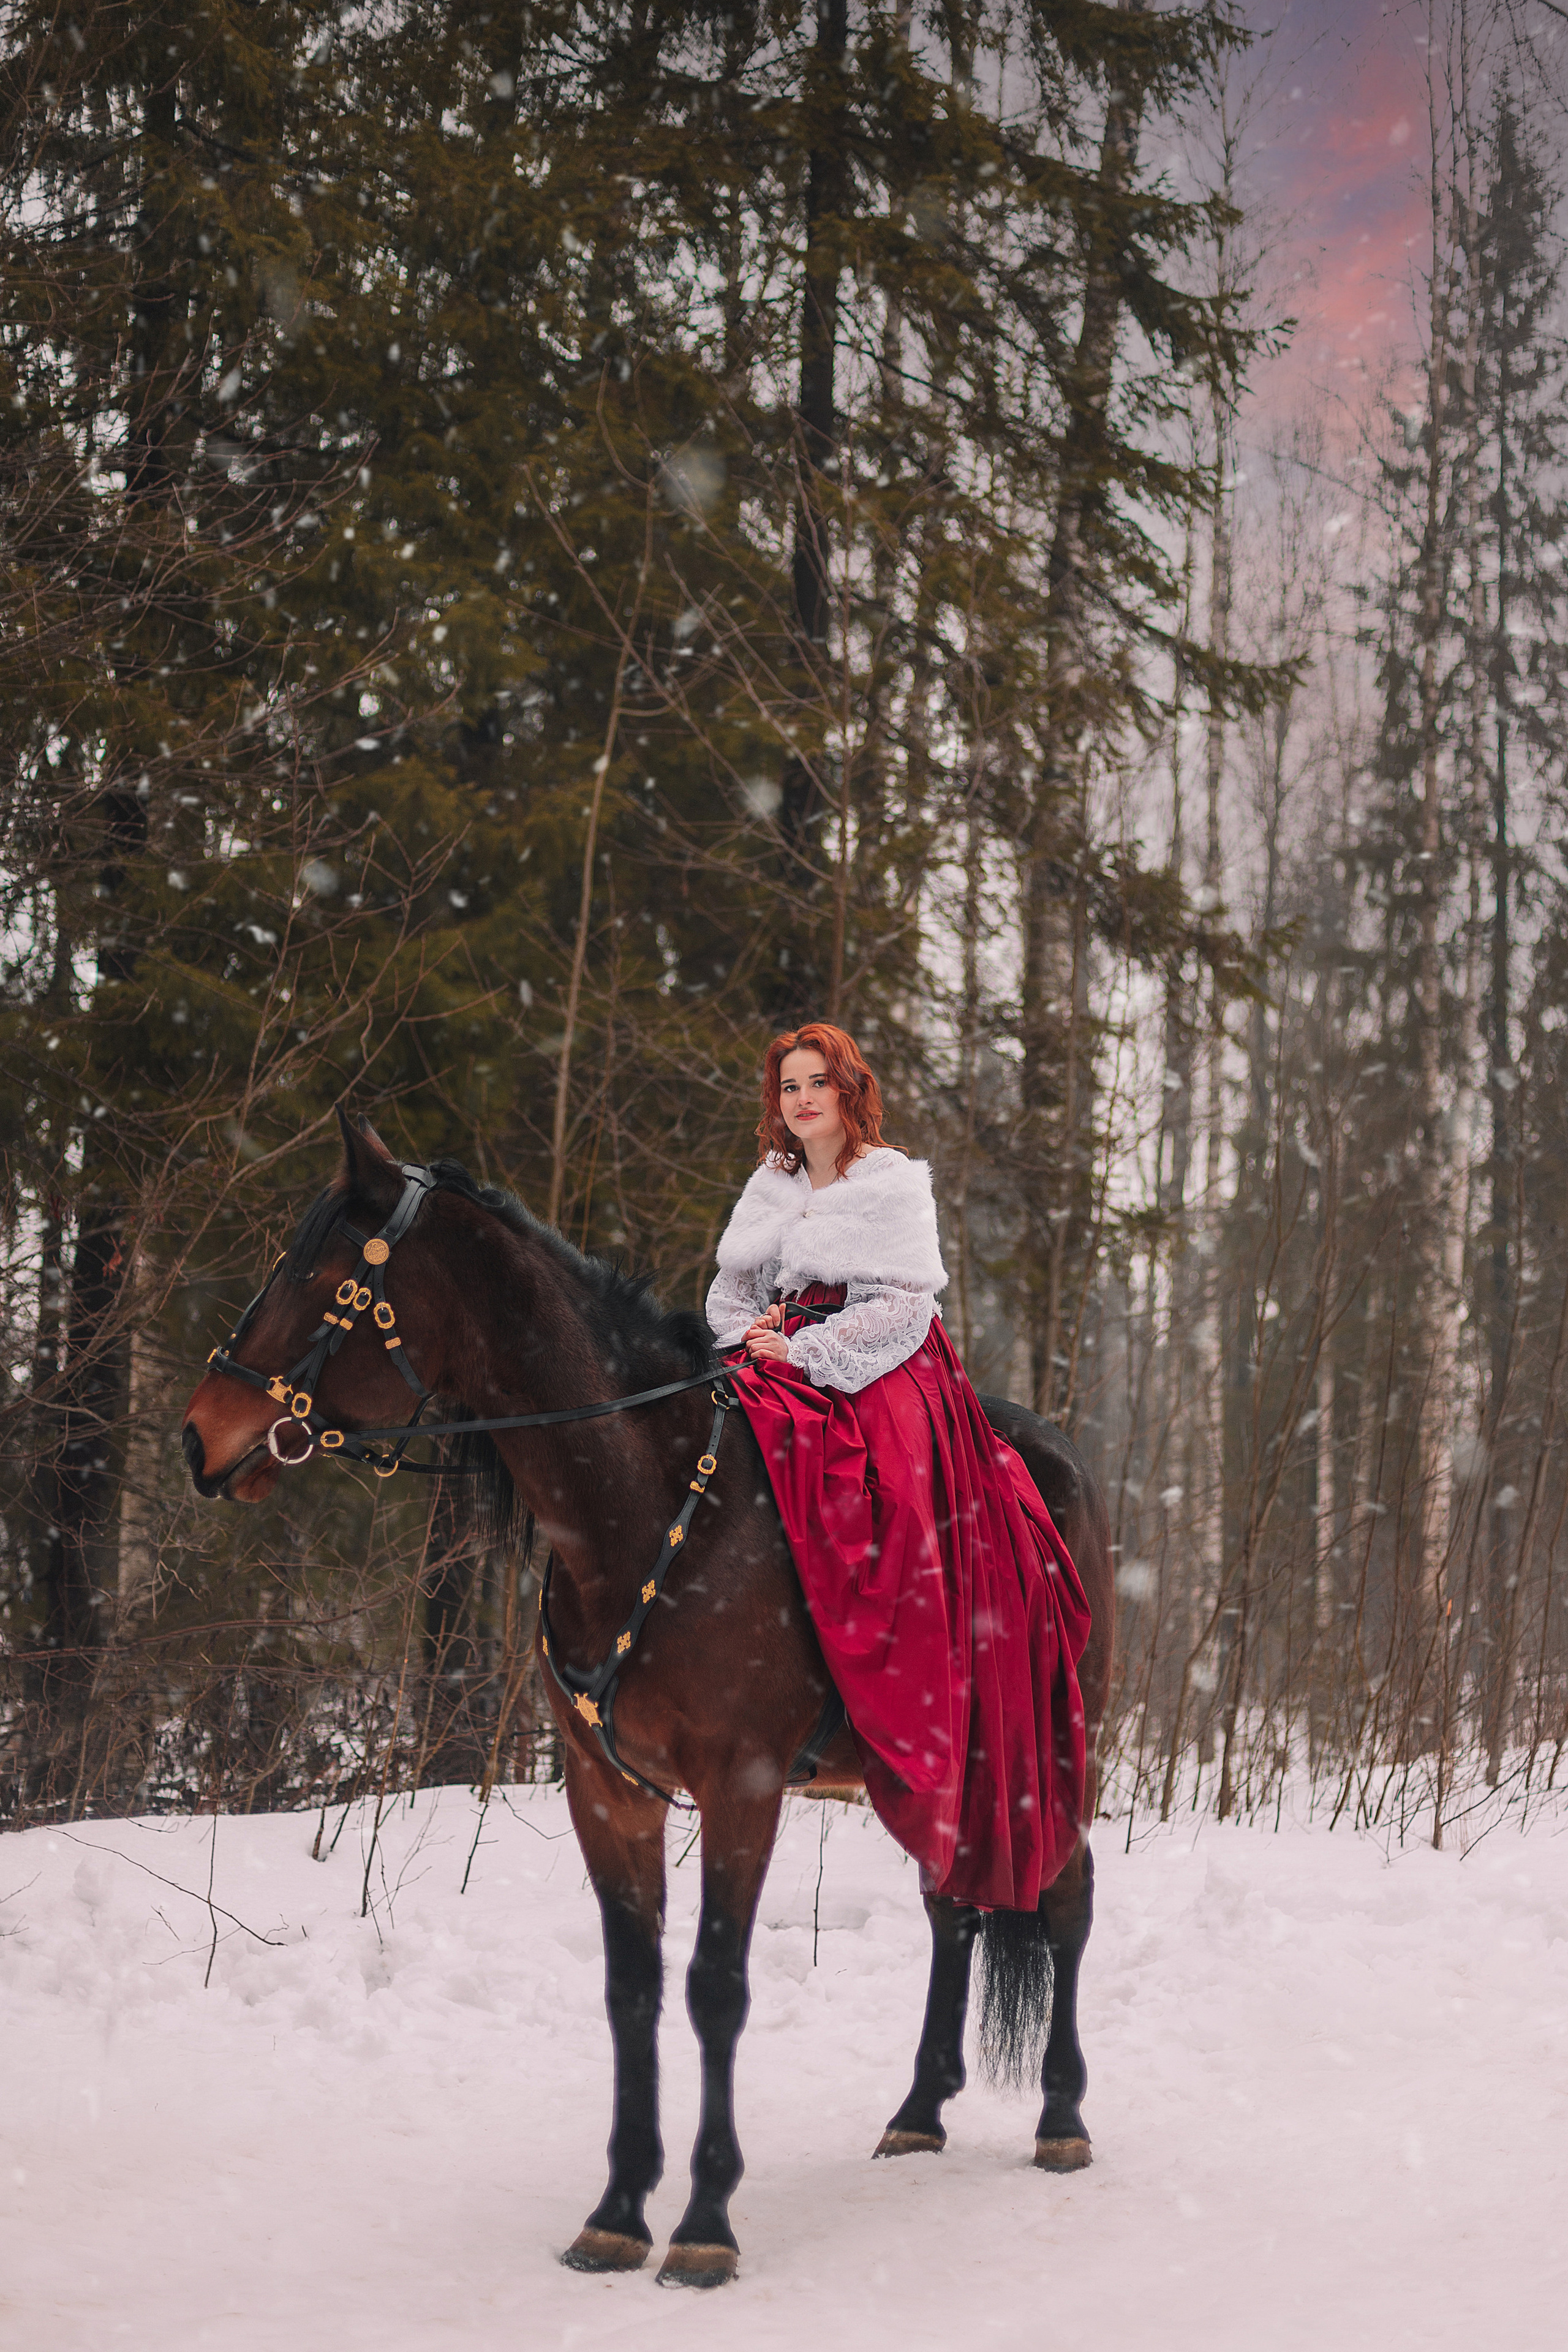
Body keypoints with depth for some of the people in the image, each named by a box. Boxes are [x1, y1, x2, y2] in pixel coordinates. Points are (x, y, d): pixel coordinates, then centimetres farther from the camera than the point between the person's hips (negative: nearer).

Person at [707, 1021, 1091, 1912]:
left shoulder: (895, 1183, 0)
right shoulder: (769, 1187, 19)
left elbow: (901, 1305, -8)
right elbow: (729, 1288, 20)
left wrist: (805, 1350, -14)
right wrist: (750, 1331, -3)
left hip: (875, 1375, -6)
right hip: (777, 1365, 6)